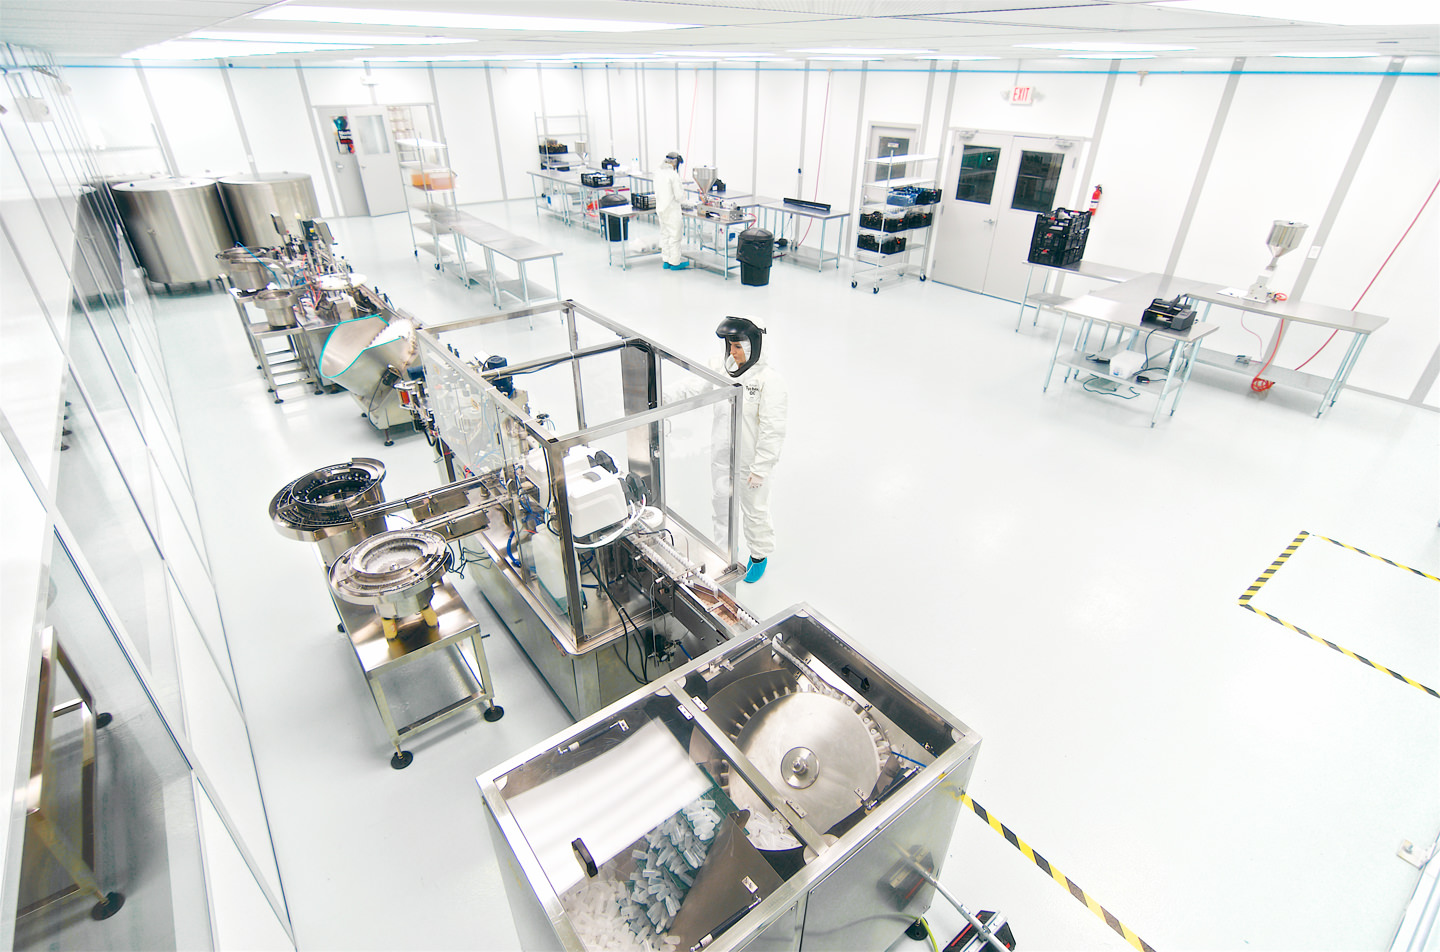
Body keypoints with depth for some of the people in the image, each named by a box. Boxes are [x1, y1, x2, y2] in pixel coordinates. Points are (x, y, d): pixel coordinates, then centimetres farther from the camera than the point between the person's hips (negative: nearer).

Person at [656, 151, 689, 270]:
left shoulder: (659, 174, 6)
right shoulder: (673, 175, -17)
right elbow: (679, 196, -18)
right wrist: (683, 193, 5)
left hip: (661, 210, 8)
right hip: (672, 210, -8)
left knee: (664, 235, 15)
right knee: (674, 236, 1)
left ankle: (666, 260, 21)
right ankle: (675, 262, 6)